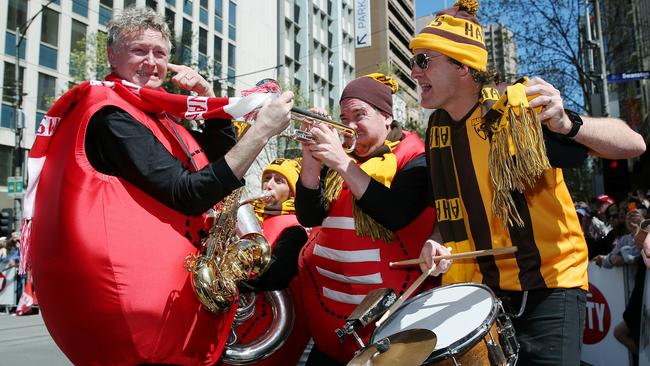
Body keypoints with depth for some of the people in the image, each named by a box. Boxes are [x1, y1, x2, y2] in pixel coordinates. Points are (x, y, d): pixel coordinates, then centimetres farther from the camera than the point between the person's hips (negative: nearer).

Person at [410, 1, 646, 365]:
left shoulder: (521, 107, -17)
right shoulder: (438, 128, 2)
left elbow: (634, 144, -18)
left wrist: (567, 125, -36)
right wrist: (437, 240, -6)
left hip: (548, 283, -5)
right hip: (475, 288, 6)